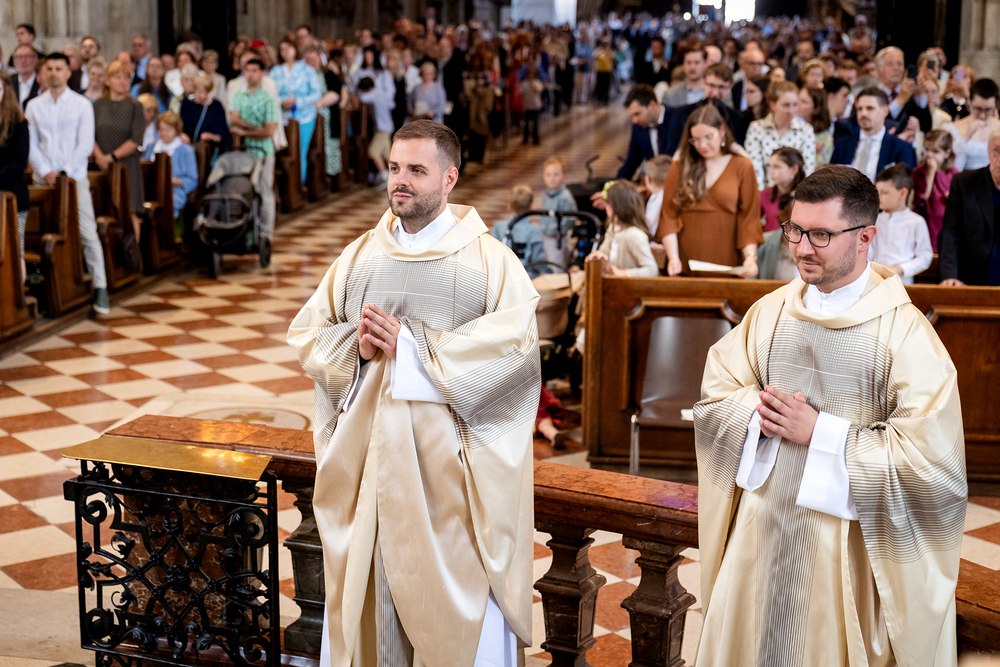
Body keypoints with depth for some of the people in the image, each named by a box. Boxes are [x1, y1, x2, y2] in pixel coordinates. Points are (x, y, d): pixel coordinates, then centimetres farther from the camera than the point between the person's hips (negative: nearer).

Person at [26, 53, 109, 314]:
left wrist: (64, 172, -11)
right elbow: (30, 144, 6)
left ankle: (100, 287, -8)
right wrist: (45, 172, -9)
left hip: (74, 177, -2)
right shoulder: (34, 106, 9)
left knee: (88, 233, -9)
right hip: (43, 179, 3)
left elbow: (85, 144, -3)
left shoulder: (82, 105, 3)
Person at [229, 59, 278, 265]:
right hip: (241, 151, 3)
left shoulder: (269, 99, -1)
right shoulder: (237, 95, 11)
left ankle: (265, 234, -2)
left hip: (263, 152, -3)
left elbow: (269, 131, -8)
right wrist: (257, 127, -13)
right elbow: (234, 119, -3)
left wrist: (244, 131, -9)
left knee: (264, 193, -4)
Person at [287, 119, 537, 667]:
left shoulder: (489, 259, -1)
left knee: (453, 591, 1)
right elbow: (305, 332, 10)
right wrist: (355, 344, -12)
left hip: (448, 456, -4)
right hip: (367, 451, 4)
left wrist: (410, 347, -18)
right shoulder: (360, 255, 12)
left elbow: (517, 342, -16)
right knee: (364, 583, 10)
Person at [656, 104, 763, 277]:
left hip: (726, 266, -1)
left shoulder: (742, 167, 7)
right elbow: (668, 215, 2)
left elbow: (749, 218, 1)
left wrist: (751, 256, -14)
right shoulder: (679, 168, 8)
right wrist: (673, 257, -12)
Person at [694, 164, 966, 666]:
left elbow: (932, 456, -19)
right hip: (762, 526, 5)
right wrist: (762, 414, -15)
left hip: (846, 540, -4)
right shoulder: (770, 311, 3)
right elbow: (714, 398, 7)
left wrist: (820, 432, -18)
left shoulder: (904, 331, -14)